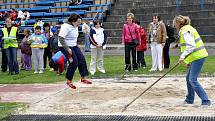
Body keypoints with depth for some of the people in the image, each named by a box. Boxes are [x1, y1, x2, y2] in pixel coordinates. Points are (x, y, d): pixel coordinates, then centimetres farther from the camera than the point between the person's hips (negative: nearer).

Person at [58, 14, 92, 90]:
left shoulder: (75, 27, 7)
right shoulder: (66, 27, -21)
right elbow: (61, 39, -27)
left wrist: (76, 45, 12)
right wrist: (67, 49, -28)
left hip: (74, 46, 9)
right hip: (65, 47, -9)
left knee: (82, 59, 1)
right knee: (74, 63, -13)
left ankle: (83, 78, 11)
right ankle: (69, 81, 2)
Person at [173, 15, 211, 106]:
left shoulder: (185, 31, -13)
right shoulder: (186, 29, 19)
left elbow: (191, 46, -24)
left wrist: (183, 56, -28)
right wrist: (188, 60, 26)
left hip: (198, 57, -11)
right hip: (197, 57, 11)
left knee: (193, 79, -12)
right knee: (189, 78, 17)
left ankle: (206, 101, -12)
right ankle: (189, 100, 29)